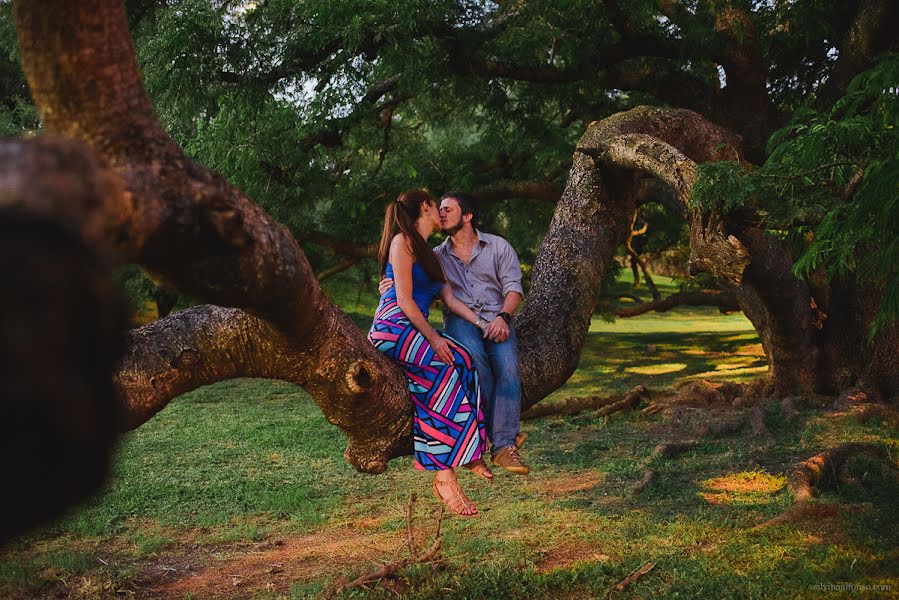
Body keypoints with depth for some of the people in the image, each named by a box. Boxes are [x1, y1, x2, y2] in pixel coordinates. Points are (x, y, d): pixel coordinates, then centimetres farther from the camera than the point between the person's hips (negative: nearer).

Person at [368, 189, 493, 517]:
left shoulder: (429, 254, 24)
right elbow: (404, 300, -11)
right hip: (393, 328, -9)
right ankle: (445, 476, -28)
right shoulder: (403, 242, -4)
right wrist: (433, 337, -16)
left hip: (417, 330, 9)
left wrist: (482, 323, 5)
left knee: (459, 365, -14)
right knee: (454, 363, -25)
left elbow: (450, 298, 16)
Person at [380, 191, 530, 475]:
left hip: (497, 319, 0)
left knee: (508, 367, -30)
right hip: (459, 319, 0)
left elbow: (513, 287, 3)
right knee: (473, 358, -34)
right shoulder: (437, 255, 20)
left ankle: (503, 447, -35)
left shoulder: (498, 247, 13)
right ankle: (504, 435, -25)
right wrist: (390, 285, -13)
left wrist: (503, 317, -16)